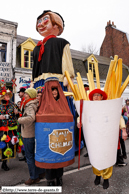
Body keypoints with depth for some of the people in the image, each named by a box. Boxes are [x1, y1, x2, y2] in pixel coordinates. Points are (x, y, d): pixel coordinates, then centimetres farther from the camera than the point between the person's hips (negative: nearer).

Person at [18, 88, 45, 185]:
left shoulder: (30, 106, -20)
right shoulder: (34, 105, 8)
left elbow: (31, 118, -38)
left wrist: (20, 119, -23)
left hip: (28, 135, -9)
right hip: (33, 133, 9)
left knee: (29, 156, 5)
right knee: (35, 154, 21)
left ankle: (34, 177, 19)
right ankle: (40, 171, 36)